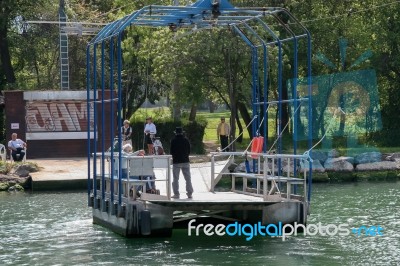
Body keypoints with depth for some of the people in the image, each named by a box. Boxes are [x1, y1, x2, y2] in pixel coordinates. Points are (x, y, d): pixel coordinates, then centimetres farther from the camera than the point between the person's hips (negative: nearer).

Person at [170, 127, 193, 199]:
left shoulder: (173, 141, -8)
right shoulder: (186, 140, 0)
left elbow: (171, 151, -4)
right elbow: (189, 150, 5)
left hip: (176, 161, -2)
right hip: (185, 161, 2)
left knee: (176, 179, 4)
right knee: (188, 178, 7)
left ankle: (176, 194, 1)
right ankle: (189, 193, 6)